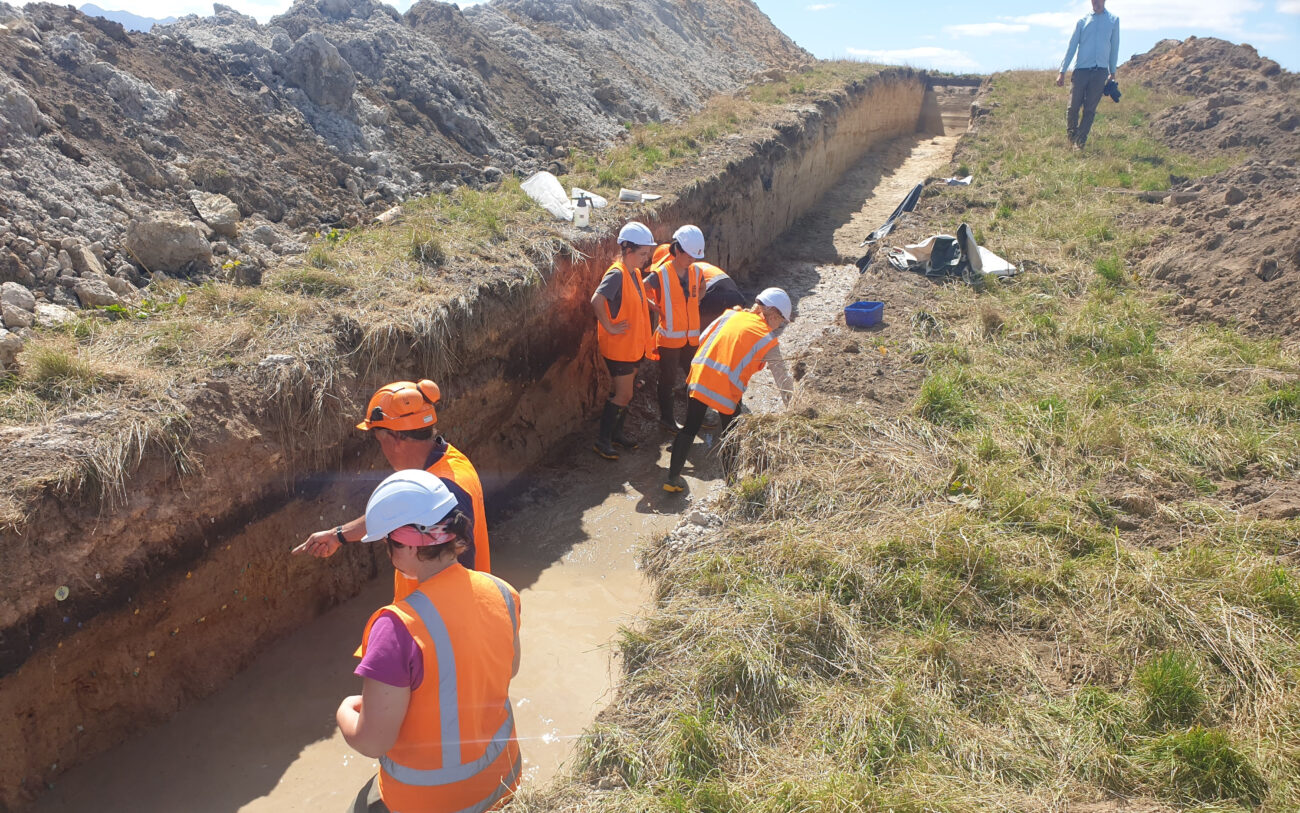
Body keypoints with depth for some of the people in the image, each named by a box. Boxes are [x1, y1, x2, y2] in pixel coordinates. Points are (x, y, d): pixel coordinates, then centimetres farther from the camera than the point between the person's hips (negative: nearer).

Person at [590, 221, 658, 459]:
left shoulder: (634, 273, 7)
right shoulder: (616, 274, -22)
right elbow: (596, 300, -36)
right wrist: (609, 327, -27)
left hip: (634, 345, 9)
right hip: (618, 347, -9)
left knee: (626, 392, 18)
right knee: (623, 395, -3)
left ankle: (618, 432, 33)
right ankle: (603, 440, 9)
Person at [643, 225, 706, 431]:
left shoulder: (696, 271, 1)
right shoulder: (660, 274, -16)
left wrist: (692, 305, 11)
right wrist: (657, 308, -10)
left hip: (691, 336, 5)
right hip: (669, 337, -5)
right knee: (668, 379, 8)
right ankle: (666, 417, 23)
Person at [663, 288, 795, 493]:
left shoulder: (730, 314, 14)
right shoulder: (767, 338, 3)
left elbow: (703, 339, 15)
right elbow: (781, 377, 5)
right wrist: (791, 401, 16)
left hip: (699, 377, 4)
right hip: (726, 388, -4)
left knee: (690, 427, 14)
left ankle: (673, 478, 19)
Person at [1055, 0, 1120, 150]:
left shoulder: (1113, 21, 9)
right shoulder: (1082, 21, 7)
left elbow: (1114, 47, 13)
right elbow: (1072, 46, 7)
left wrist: (1112, 73, 13)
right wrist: (1062, 72, 2)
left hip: (1100, 71, 0)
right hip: (1081, 69, 0)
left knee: (1090, 109, -1)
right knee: (1073, 108, -3)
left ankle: (1080, 143, 3)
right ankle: (1070, 138, 16)